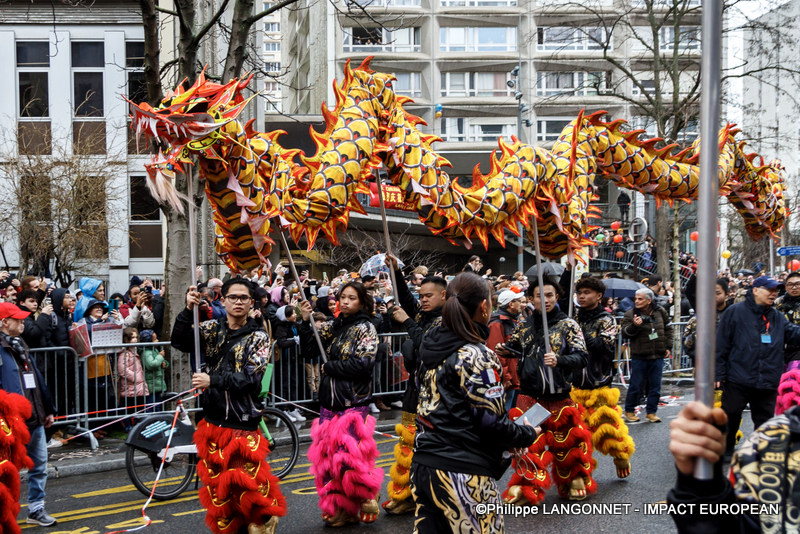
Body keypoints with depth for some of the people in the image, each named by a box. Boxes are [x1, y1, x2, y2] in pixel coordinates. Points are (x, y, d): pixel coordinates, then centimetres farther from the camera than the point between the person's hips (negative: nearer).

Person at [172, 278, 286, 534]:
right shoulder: (212, 329, 6)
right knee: (216, 479, 13)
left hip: (242, 420, -4)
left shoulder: (258, 336, -3)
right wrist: (188, 310, -23)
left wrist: (212, 380, -23)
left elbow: (251, 377, -14)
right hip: (213, 417, 4)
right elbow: (179, 341, -9)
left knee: (246, 478, -9)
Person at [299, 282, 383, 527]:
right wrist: (306, 322, -10)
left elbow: (362, 364, -17)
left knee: (349, 454, -8)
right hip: (329, 400, 6)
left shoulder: (366, 328, -6)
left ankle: (364, 501, 16)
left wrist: (329, 367, -8)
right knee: (328, 453, 7)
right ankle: (336, 508, 20)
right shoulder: (333, 326, 11)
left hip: (354, 403, -6)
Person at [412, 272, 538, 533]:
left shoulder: (431, 347, 6)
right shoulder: (478, 357, -16)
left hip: (423, 465, 7)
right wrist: (528, 434, 3)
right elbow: (491, 423, -16)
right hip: (463, 474, -7)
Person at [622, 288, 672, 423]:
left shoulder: (660, 312, 5)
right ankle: (629, 411, 17)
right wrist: (634, 325, -29)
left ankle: (651, 412, 19)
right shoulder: (630, 314, -4)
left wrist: (667, 346, 11)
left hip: (658, 356, 3)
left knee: (655, 385, 7)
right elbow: (625, 331, -10)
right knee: (635, 385, 2)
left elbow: (668, 328, 17)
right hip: (639, 356, -3)